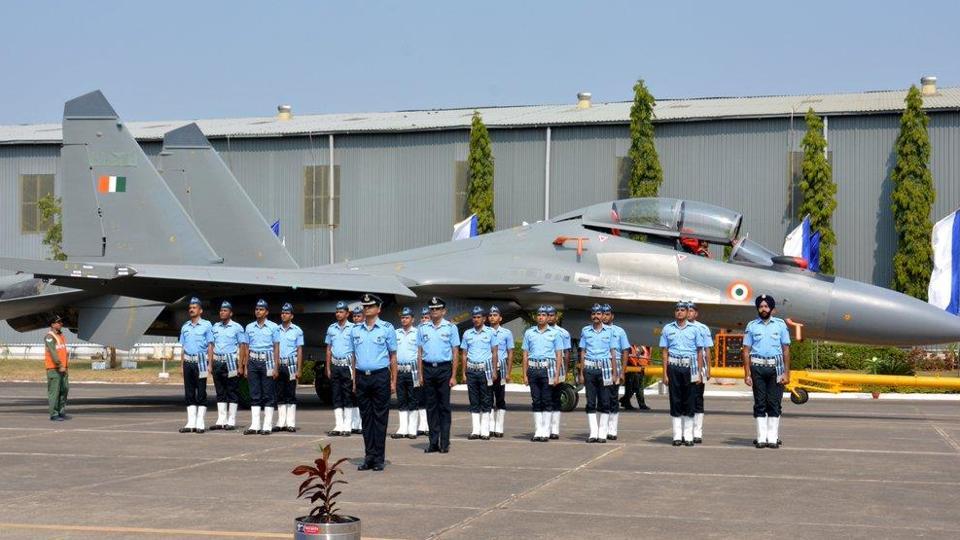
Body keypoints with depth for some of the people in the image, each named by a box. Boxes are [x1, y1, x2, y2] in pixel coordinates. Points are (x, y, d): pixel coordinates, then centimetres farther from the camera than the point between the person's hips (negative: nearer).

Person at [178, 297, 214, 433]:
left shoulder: (206, 325, 2)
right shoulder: (185, 327, 15)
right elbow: (183, 348, 17)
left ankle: (200, 423, -2)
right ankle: (191, 423, 6)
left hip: (201, 362, -5)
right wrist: (182, 366, 11)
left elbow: (210, 346, -1)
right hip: (188, 362, 5)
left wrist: (210, 365, -8)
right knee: (189, 393, 4)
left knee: (201, 393, -3)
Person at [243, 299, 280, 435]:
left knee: (268, 395, -2)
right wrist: (245, 367, 9)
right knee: (254, 395, 4)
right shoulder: (249, 327, 11)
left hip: (267, 361, -3)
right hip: (253, 362, 3)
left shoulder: (273, 327, 1)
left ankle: (267, 426, 1)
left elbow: (276, 347, 0)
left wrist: (275, 368, -6)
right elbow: (247, 348, 14)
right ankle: (254, 425, 5)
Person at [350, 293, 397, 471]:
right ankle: (369, 457, 11)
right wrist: (354, 380, 9)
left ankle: (379, 458, 3)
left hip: (380, 376, -3)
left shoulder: (387, 328, 1)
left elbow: (393, 356, 3)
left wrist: (393, 381, -1)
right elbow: (354, 356, 15)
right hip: (362, 377, 3)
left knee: (380, 418, -1)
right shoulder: (355, 330, 11)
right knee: (366, 418, 6)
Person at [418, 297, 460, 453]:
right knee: (431, 406, 5)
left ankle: (444, 443, 2)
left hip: (444, 369, -2)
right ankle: (433, 442, 9)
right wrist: (420, 374, 4)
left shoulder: (450, 328, 2)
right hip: (428, 369, 3)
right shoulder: (422, 328, 9)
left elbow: (455, 354, 1)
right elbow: (420, 352, 11)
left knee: (444, 406, -1)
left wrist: (453, 376, -4)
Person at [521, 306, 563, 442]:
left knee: (547, 401, -3)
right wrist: (525, 374, 5)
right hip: (533, 369, 2)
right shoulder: (529, 332, 11)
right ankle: (538, 431, 8)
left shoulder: (554, 333, 5)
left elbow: (559, 355, 3)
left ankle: (546, 432, 1)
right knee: (536, 400, 4)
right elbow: (525, 354, 12)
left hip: (547, 368, -2)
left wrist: (556, 375, -5)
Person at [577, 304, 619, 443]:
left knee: (604, 402, -2)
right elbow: (582, 353, 10)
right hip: (589, 368, 1)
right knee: (590, 402, 0)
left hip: (604, 368, -1)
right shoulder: (585, 331, 8)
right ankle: (593, 433, 3)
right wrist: (581, 373, 5)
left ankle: (602, 433, 2)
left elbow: (613, 353, 6)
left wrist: (614, 373, 1)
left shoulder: (610, 331, 5)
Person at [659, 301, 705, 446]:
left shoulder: (694, 329, 7)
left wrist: (699, 373, 0)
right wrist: (665, 373, 1)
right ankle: (677, 436, 5)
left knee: (689, 401, 1)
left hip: (689, 367, 0)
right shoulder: (668, 329, 9)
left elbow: (699, 352, 7)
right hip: (674, 367, 0)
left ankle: (688, 436, 5)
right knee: (675, 401, 1)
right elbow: (665, 352, 8)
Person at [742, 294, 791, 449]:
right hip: (757, 367, 0)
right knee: (760, 403, 2)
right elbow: (746, 351, 5)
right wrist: (747, 374, -2)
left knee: (774, 403, 0)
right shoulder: (752, 326, 6)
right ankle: (761, 438, 5)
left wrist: (786, 373, -2)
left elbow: (786, 350, 5)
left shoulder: (780, 325, 6)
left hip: (775, 367, 0)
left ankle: (773, 438, 4)